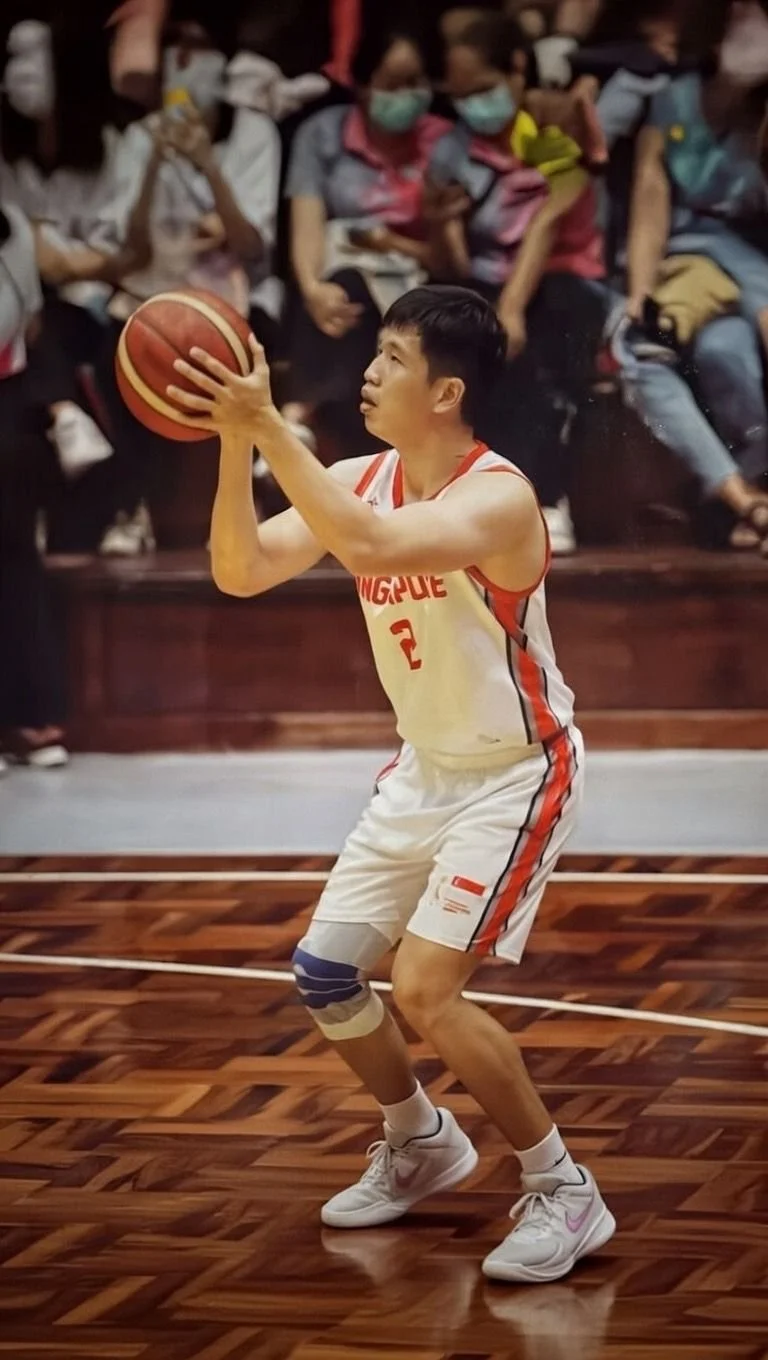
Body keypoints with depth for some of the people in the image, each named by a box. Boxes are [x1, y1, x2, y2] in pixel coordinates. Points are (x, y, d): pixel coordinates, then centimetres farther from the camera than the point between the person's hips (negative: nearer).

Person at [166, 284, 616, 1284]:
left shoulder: (497, 497, -27)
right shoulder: (363, 480, -3)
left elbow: (369, 546, -45)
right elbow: (241, 571, -11)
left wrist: (270, 428, -45)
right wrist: (234, 443, -23)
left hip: (518, 773, -8)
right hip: (425, 767, 8)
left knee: (424, 989, -18)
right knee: (323, 970, 10)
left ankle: (564, 1195, -3)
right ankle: (422, 1146, 34)